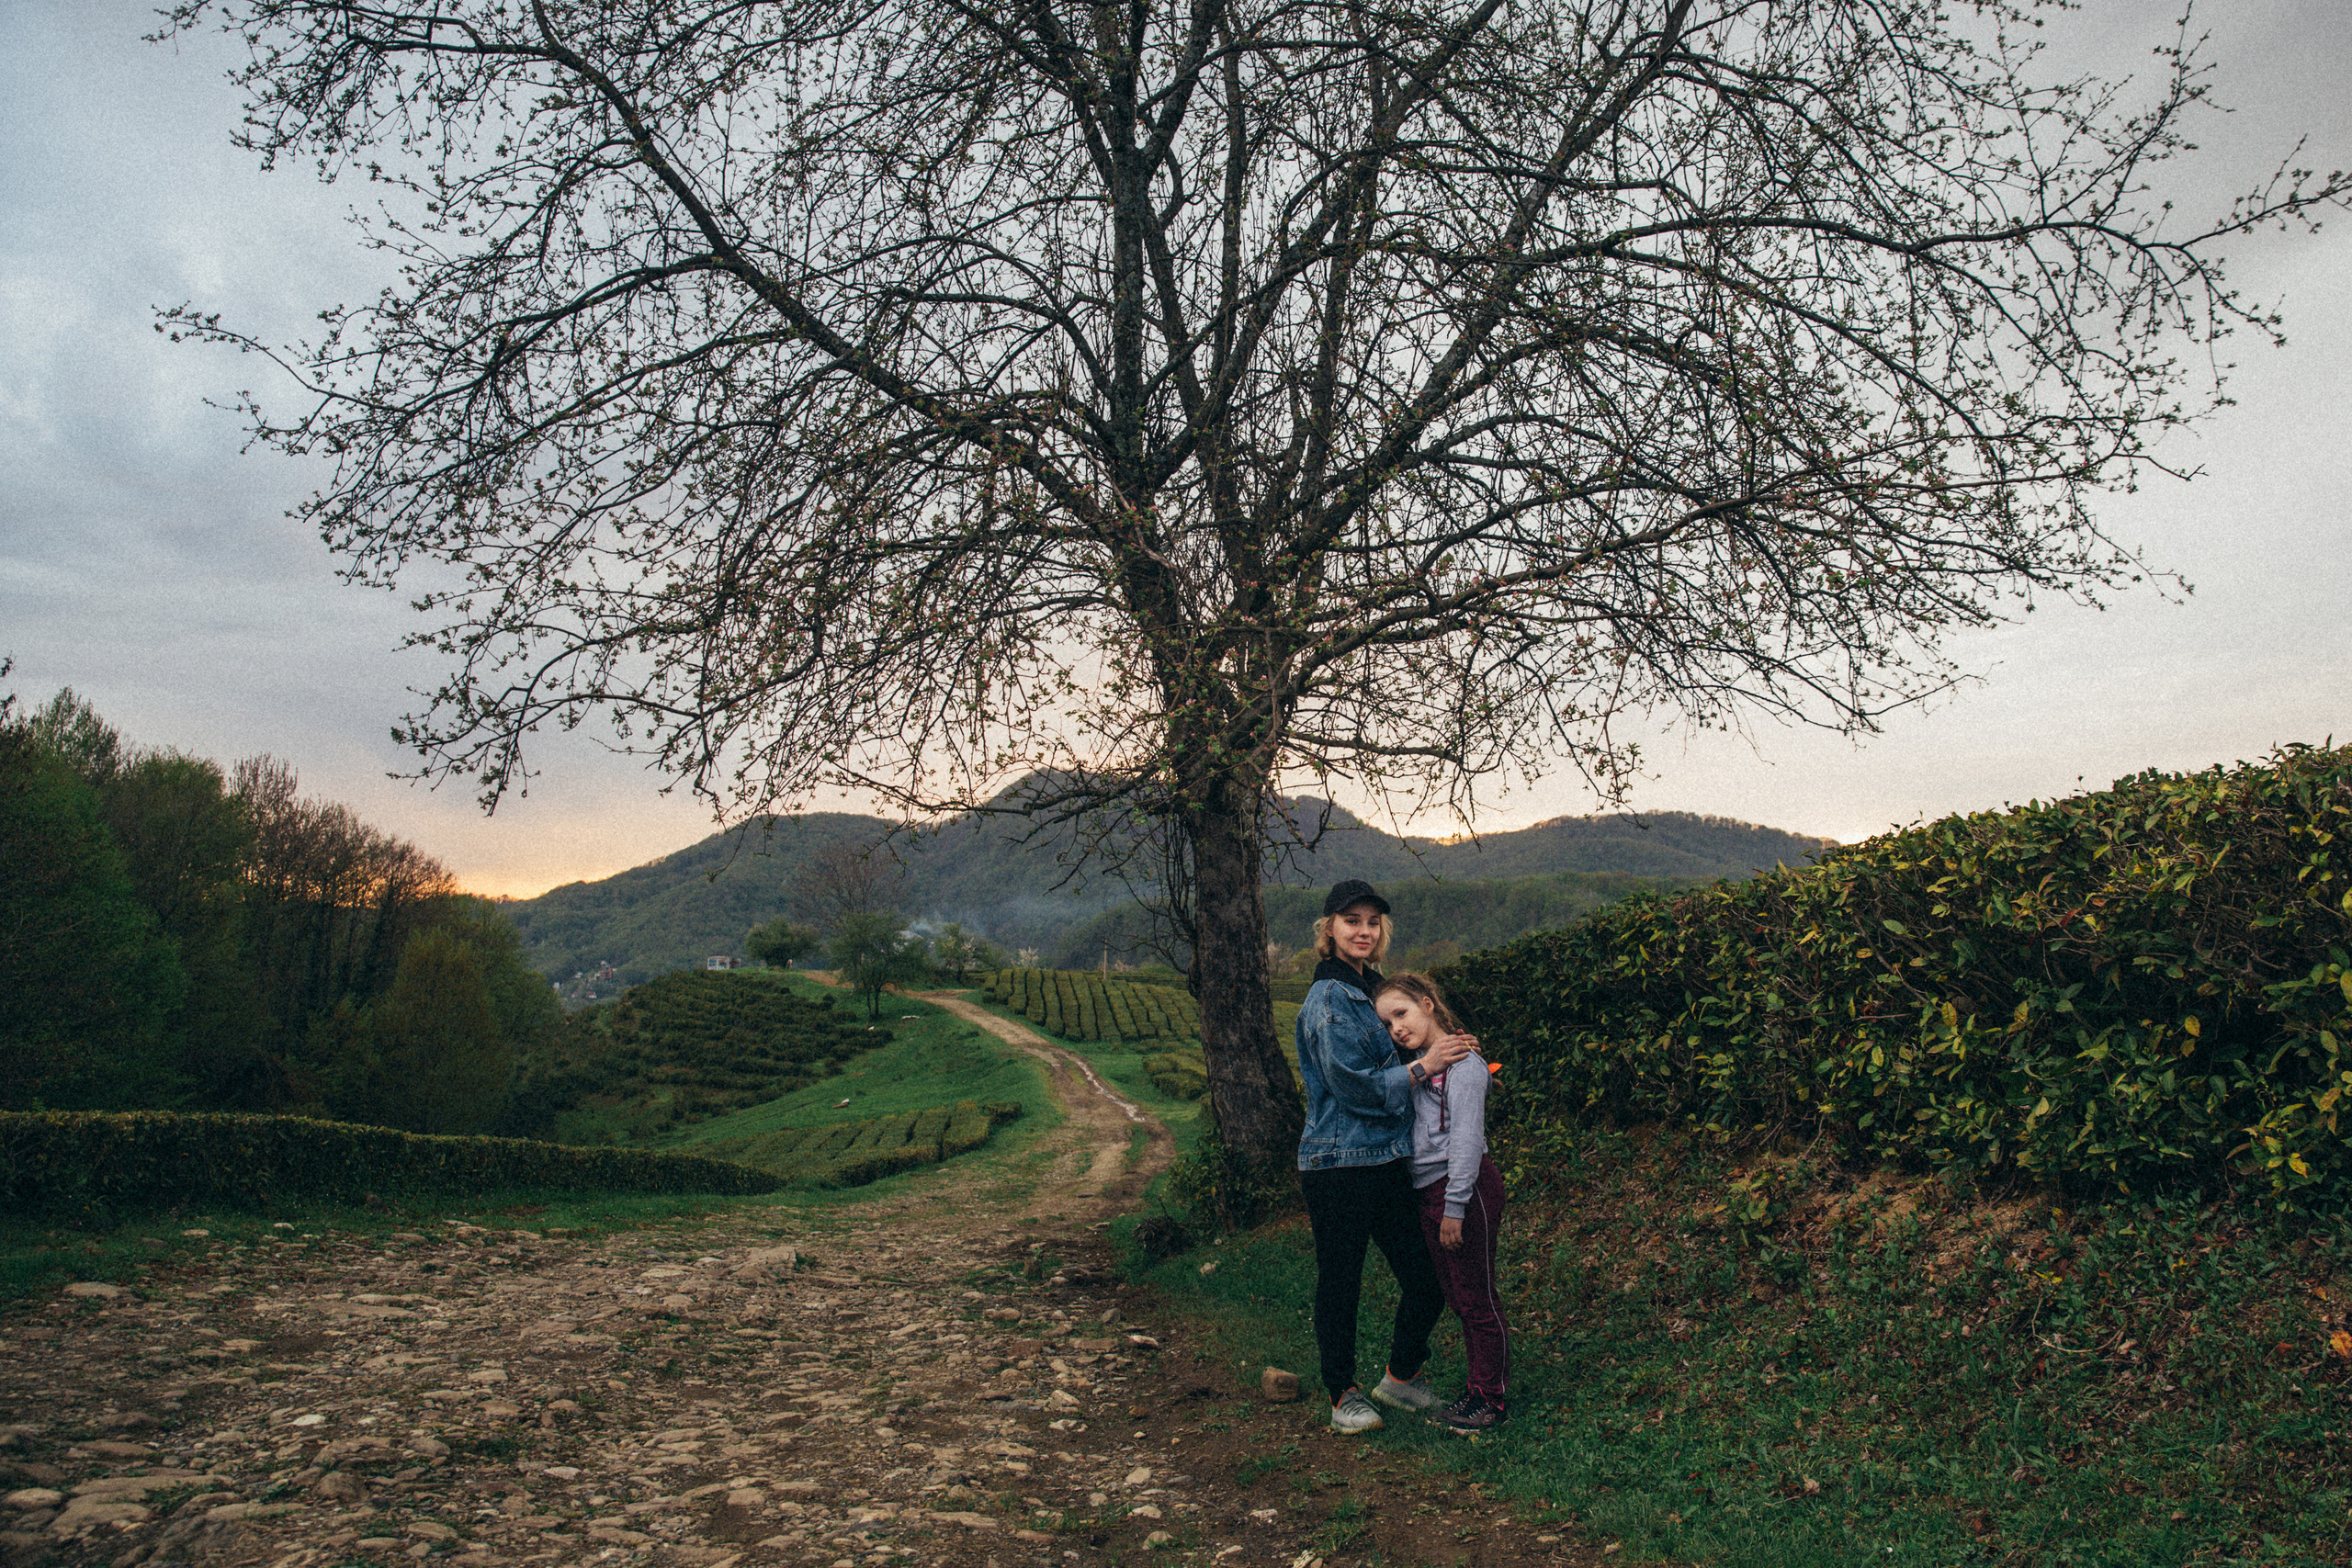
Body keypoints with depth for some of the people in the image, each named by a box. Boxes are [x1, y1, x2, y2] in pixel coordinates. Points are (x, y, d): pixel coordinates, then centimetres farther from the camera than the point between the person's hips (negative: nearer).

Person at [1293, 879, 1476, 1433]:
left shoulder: (1368, 991, 15)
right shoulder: (1329, 998, -13)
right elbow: (1352, 1084, -17)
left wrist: (1450, 1055, 9)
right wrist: (1423, 1065, -12)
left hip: (1387, 1160, 8)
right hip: (1339, 1164, -8)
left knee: (1427, 1283, 10)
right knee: (1340, 1284, 6)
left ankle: (1401, 1376, 32)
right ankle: (1343, 1394, 24)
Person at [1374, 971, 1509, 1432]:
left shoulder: (1462, 1063, -15)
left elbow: (1467, 1139, -18)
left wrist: (1455, 1207, -18)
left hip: (1465, 1189, -9)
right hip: (1429, 1192, 9)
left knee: (1477, 1298, 2)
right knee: (1456, 1296, 16)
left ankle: (1492, 1399, 14)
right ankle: (1477, 1390, 28)